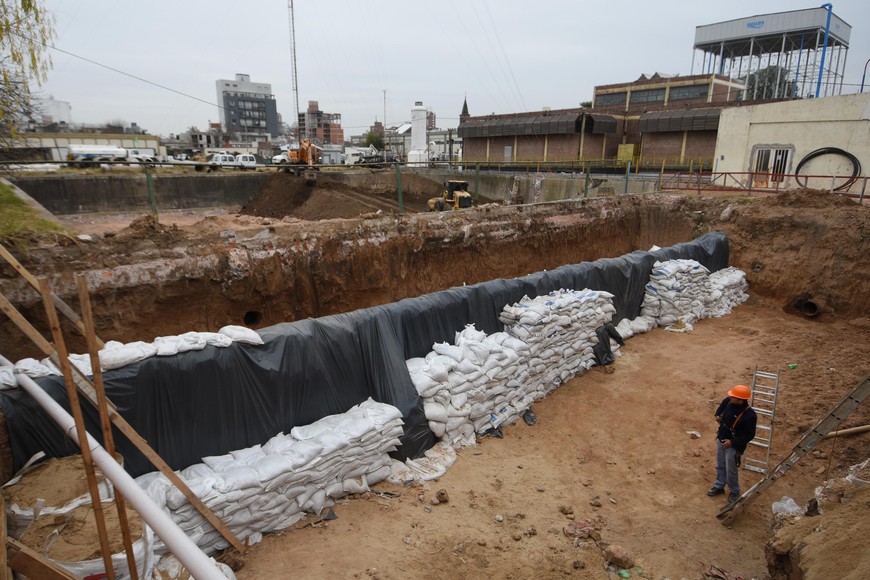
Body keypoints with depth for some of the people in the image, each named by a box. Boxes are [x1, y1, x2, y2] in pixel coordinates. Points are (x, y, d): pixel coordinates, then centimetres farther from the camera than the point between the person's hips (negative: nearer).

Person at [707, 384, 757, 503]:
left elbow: (750, 435, -21)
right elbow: (722, 405, 15)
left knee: (731, 470, 11)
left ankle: (734, 492, 35)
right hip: (721, 440, 6)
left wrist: (733, 442, -25)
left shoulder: (750, 415, -30)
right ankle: (719, 486, 42)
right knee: (720, 466, 23)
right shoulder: (728, 401, -12)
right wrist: (718, 415, 2)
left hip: (733, 446, -6)